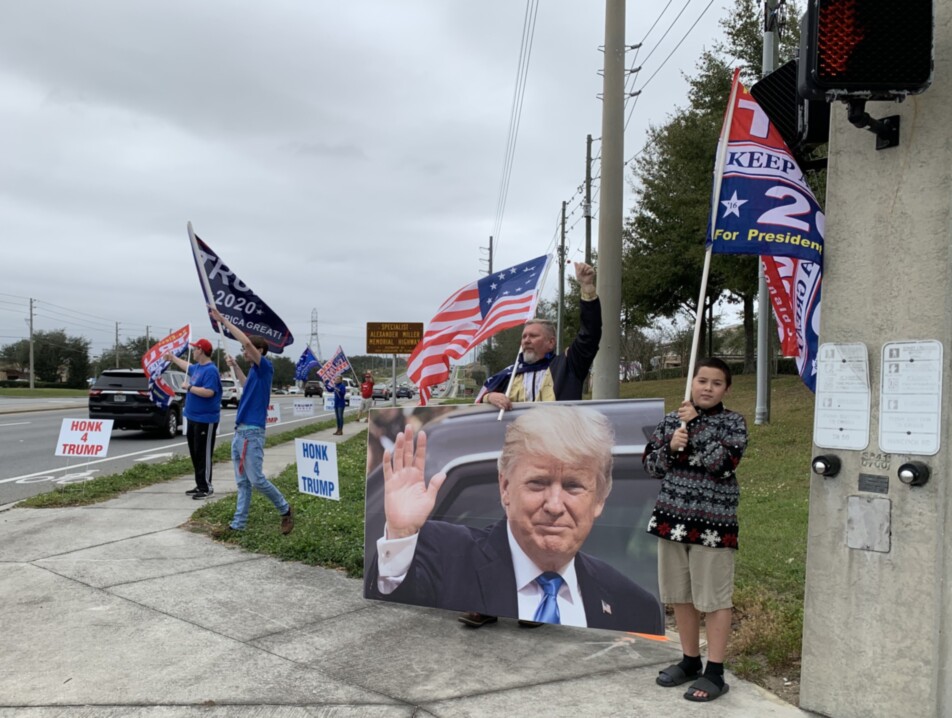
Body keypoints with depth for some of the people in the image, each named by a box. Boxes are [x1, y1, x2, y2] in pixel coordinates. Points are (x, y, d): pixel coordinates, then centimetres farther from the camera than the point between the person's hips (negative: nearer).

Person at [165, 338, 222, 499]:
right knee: (195, 453, 12)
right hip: (193, 418, 10)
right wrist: (173, 358, 47)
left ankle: (206, 487, -1)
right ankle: (200, 485, 19)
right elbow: (187, 367, 37)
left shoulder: (210, 370, -17)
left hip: (205, 420, -10)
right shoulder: (197, 367, 13)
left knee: (204, 454, -6)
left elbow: (208, 392, -28)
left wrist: (189, 387, -17)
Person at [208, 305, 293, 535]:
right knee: (242, 482, 9)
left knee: (257, 479, -5)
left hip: (252, 433, -9)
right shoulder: (254, 371, 15)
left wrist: (223, 320, -18)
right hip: (240, 431, 9)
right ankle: (238, 523, 13)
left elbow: (247, 341, -22)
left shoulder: (265, 367, -10)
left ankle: (285, 510, 12)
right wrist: (235, 367, 29)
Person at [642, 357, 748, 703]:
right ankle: (690, 661, 30)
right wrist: (671, 447, -14)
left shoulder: (733, 422, -4)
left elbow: (723, 462, -19)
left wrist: (694, 425, -16)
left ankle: (714, 672, 14)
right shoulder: (671, 420, 7)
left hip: (712, 522, -4)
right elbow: (650, 464, 6)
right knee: (681, 595, 14)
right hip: (672, 517, 5)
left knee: (714, 599, 3)